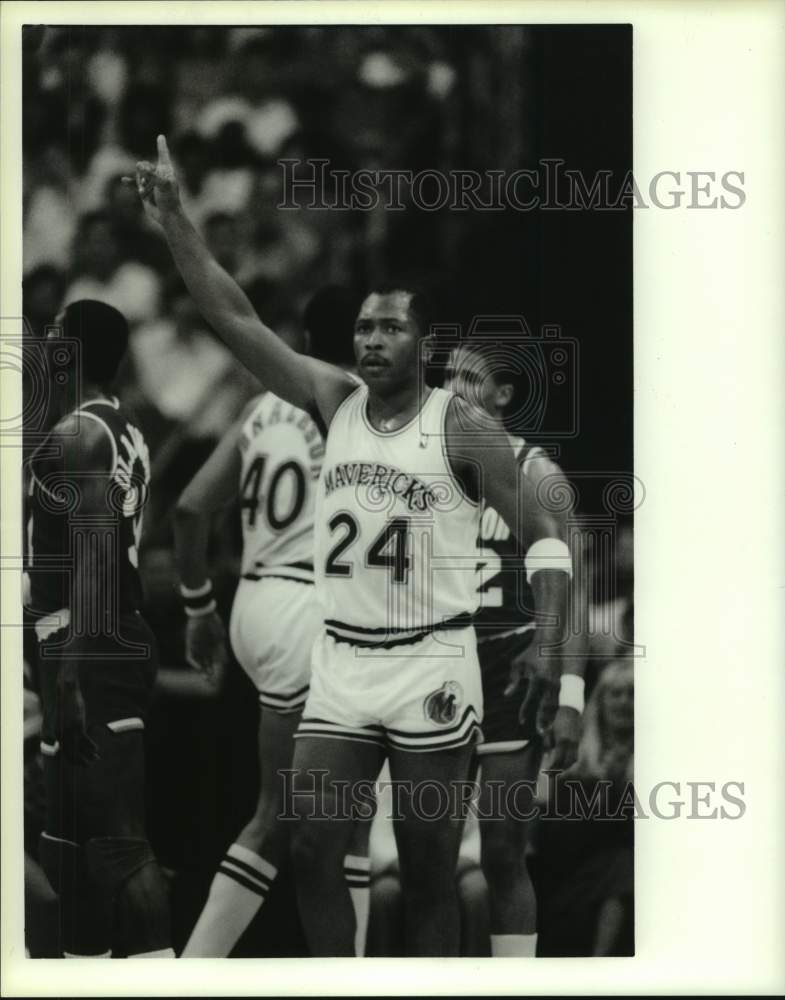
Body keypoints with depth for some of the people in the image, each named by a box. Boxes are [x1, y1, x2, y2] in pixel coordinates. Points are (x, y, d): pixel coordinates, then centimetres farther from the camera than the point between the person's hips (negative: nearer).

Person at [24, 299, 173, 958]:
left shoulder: (77, 435, -13)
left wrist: (73, 662, -27)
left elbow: (95, 550, -22)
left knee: (116, 836, -12)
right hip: (118, 642, 10)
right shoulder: (126, 435, 16)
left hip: (89, 654, -10)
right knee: (73, 833, 17)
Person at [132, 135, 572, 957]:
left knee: (427, 872, 1)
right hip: (340, 663, 4)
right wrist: (176, 224, -11)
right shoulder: (334, 402, 5)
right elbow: (236, 320, -1)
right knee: (310, 851, -2)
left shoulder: (461, 428, -7)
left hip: (431, 666, -4)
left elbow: (542, 538, -4)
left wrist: (548, 653, -16)